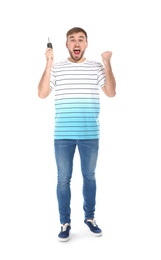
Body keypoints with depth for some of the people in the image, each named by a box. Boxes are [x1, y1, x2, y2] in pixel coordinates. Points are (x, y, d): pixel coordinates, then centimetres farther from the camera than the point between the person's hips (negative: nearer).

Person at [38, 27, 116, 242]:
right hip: (63, 134, 0)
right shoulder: (56, 68, 4)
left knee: (89, 176, 12)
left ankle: (90, 217, 30)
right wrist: (48, 64, -11)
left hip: (90, 134, 1)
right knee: (63, 179, 6)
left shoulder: (97, 67, 4)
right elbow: (42, 94, -5)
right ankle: (65, 222, 21)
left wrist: (107, 63, -13)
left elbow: (111, 93, -6)